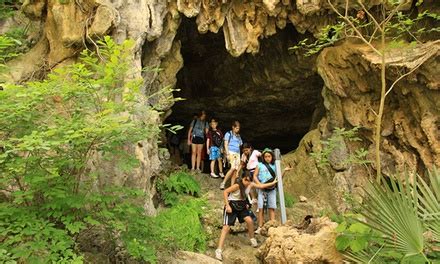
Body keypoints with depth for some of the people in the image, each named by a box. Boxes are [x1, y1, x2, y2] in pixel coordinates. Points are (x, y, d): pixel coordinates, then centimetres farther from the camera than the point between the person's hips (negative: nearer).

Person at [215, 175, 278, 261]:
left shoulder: (250, 184, -7)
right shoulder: (237, 185, -27)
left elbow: (261, 186, 5)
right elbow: (225, 192, -27)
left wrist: (273, 183, 5)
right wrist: (227, 206, -27)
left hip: (242, 206, 6)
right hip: (231, 206, -6)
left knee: (249, 220, -13)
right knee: (226, 227, -11)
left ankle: (252, 239, 16)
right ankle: (219, 250, -11)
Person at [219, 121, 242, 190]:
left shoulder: (238, 136, 19)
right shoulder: (228, 134, 4)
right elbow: (226, 144, -3)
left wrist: (240, 155, 11)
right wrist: (227, 154, -13)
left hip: (237, 154, 6)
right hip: (231, 152, -6)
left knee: (236, 170, -3)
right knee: (233, 168, -21)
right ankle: (223, 183, -15)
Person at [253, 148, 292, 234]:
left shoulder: (274, 166, 12)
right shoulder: (260, 165, 8)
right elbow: (255, 176, 4)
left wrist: (284, 171, -4)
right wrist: (259, 184, -12)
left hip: (272, 189, 1)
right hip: (262, 189, -1)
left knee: (272, 208, -1)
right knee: (261, 208, -3)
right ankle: (260, 227, 1)